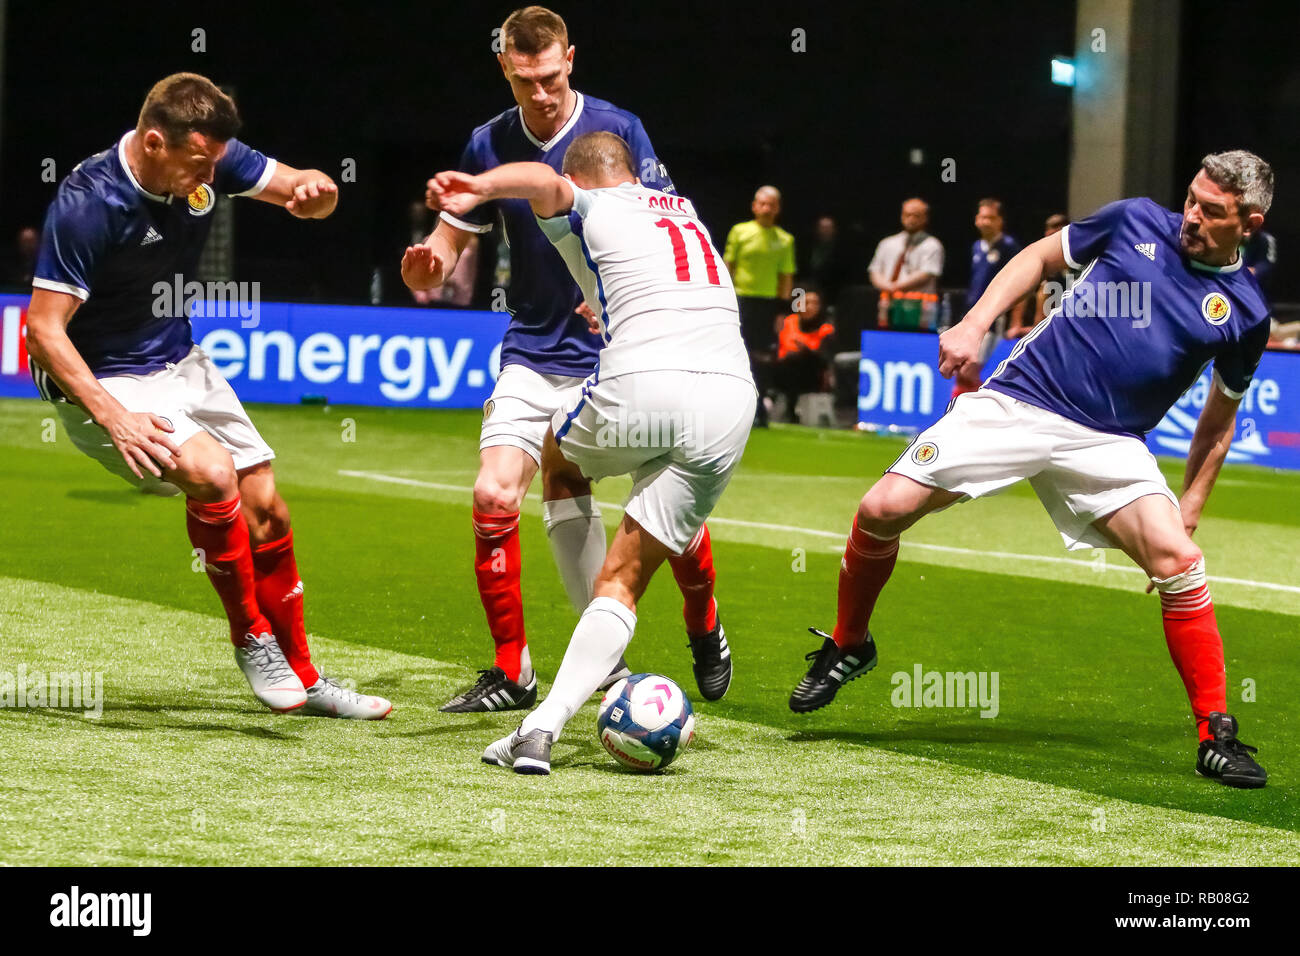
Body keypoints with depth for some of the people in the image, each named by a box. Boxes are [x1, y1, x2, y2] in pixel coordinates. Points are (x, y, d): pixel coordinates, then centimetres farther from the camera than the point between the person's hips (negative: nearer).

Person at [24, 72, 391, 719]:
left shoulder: (210, 158, -10)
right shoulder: (87, 203, -27)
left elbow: (308, 192, -1)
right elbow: (44, 326, -24)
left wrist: (314, 190, -27)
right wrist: (113, 417, -32)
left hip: (181, 363, 7)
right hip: (103, 380, -7)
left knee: (266, 509, 5)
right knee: (211, 472, -29)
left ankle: (302, 679, 21)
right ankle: (252, 640, -10)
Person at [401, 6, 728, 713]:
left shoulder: (616, 130, -6)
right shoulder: (489, 146, 2)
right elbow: (452, 244, 6)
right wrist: (428, 266, -17)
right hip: (534, 357, 2)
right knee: (493, 495, -14)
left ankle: (704, 629, 22)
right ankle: (511, 674, -1)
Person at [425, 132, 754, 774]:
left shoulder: (588, 212, 12)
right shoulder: (685, 212, 32)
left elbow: (544, 183, -12)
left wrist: (481, 187, -30)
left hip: (641, 384, -4)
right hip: (731, 396, 4)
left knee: (560, 462, 31)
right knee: (623, 579, 5)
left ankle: (602, 642, 26)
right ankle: (545, 726, -12)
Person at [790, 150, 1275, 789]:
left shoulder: (1244, 312, 2)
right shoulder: (1137, 222, 2)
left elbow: (1217, 422, 14)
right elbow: (1040, 257, 14)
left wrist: (1188, 508, 10)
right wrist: (975, 324, 0)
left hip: (1107, 444, 0)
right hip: (1015, 402, 0)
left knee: (1178, 562, -22)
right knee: (884, 509, -11)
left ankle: (1217, 738, -9)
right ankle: (848, 645, 18)